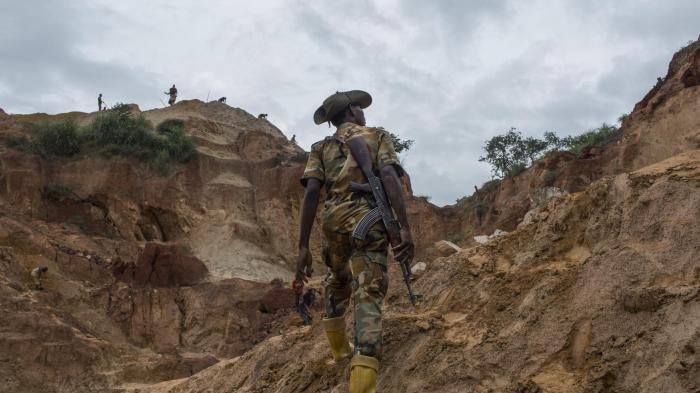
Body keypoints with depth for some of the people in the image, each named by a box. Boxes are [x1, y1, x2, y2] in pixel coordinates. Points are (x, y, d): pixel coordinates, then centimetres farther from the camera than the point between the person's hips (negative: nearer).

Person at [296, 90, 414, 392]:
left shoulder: (322, 148, 16)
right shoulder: (378, 137, 11)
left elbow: (311, 193, 1)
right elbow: (389, 176, -8)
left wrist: (303, 247, -1)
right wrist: (404, 227, -15)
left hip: (333, 222, 3)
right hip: (369, 222, -3)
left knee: (337, 283, 30)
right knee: (368, 298, -8)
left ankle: (339, 348, 44)